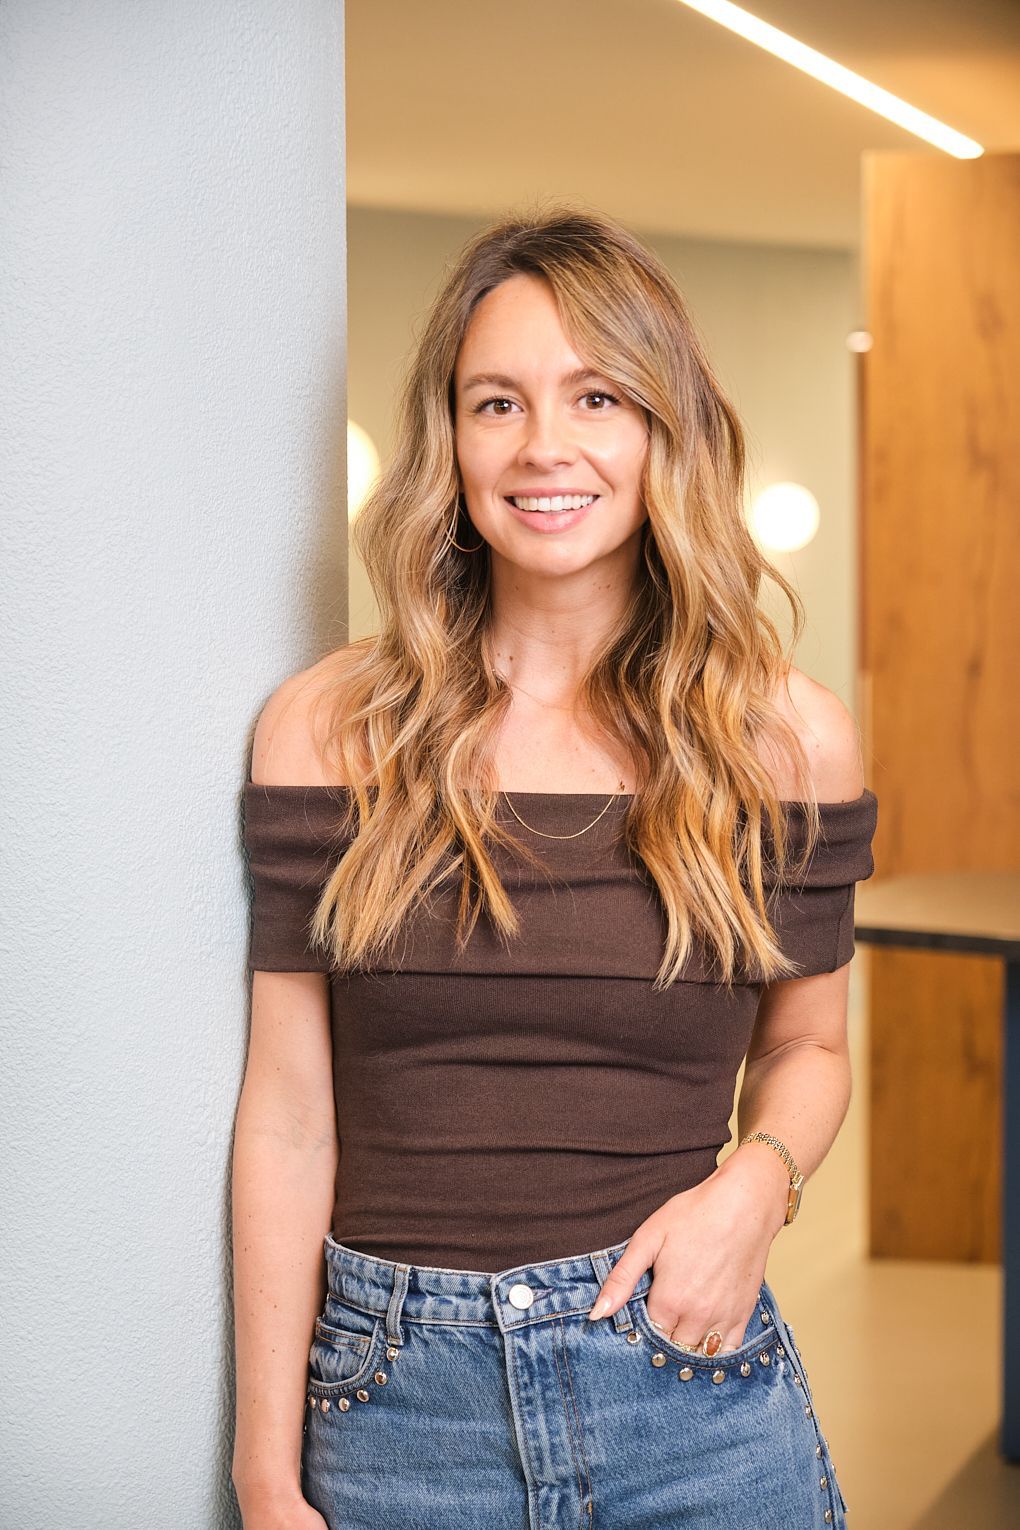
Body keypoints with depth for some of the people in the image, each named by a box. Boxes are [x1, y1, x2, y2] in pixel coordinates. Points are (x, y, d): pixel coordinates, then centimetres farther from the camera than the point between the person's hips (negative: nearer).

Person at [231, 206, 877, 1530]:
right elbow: (289, 1114, -2)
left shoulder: (787, 739, -1)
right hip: (398, 1405, 0)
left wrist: (758, 1179, -11)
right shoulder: (327, 730, -3)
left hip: (693, 1382, 1)